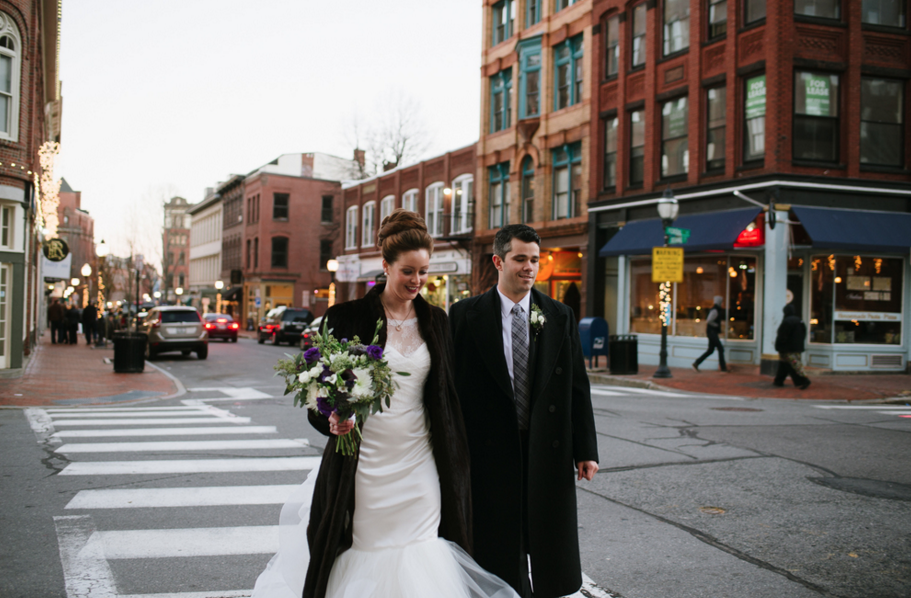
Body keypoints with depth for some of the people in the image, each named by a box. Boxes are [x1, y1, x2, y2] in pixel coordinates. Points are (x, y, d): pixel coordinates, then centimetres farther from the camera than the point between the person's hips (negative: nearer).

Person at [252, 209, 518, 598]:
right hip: (364, 461, -3)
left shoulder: (435, 322, 8)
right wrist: (333, 419, -23)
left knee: (419, 564, 3)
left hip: (419, 465, 3)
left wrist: (453, 460, 13)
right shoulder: (347, 318, -5)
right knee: (362, 560, 5)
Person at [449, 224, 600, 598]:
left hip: (548, 450, 2)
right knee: (499, 551, 9)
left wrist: (585, 450, 0)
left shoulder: (560, 317, 5)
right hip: (491, 451, -2)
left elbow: (577, 386, 4)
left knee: (550, 546, 11)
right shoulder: (466, 315, -3)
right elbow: (454, 385, -3)